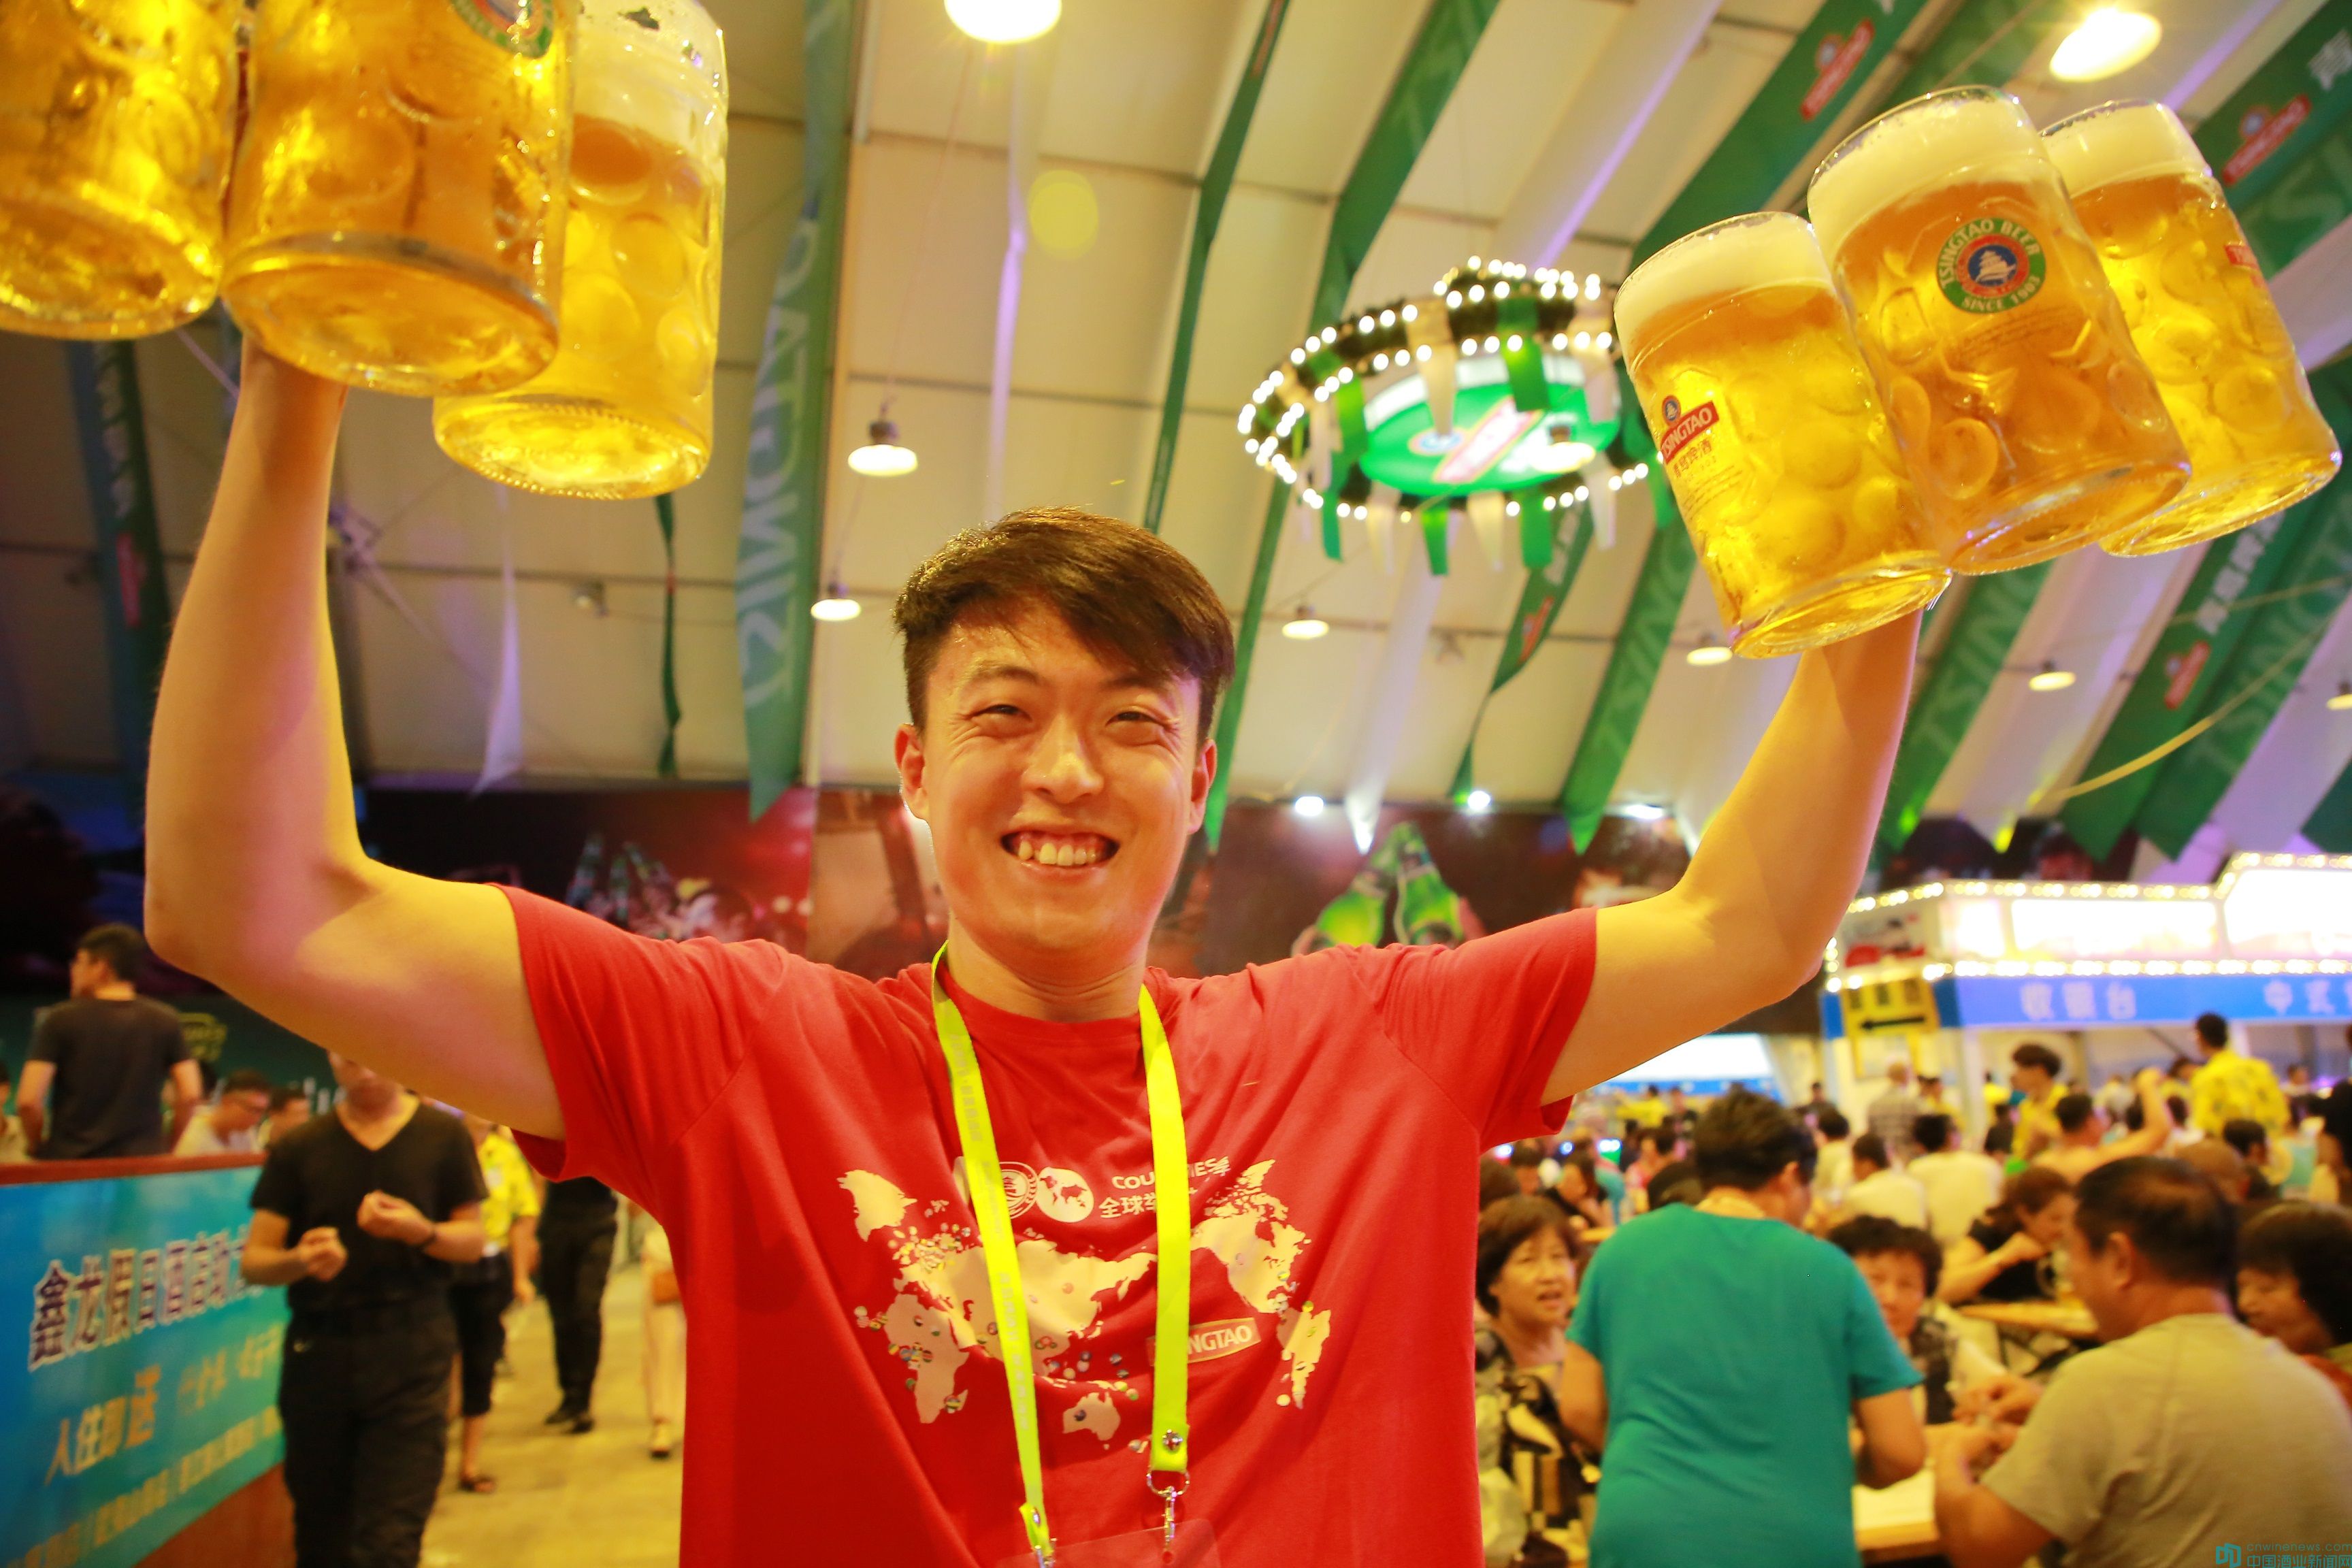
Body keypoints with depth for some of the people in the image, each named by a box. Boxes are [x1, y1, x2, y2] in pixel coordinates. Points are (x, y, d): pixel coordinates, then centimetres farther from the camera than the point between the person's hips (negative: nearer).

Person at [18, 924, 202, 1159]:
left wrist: (41, 1147, 9)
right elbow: (190, 1095, -4)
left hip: (69, 1160, -1)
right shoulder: (165, 1021, 2)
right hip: (142, 1161, 2)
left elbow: (28, 1100, -8)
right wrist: (166, 1145, 10)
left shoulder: (59, 1019, -2)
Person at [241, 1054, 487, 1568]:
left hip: (409, 1352, -2)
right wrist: (299, 1261, -18)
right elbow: (255, 1260, 4)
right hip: (318, 1348, 2)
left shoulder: (443, 1136, 3)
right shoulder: (298, 1148, 6)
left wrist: (420, 1231, -15)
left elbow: (473, 1240, 5)